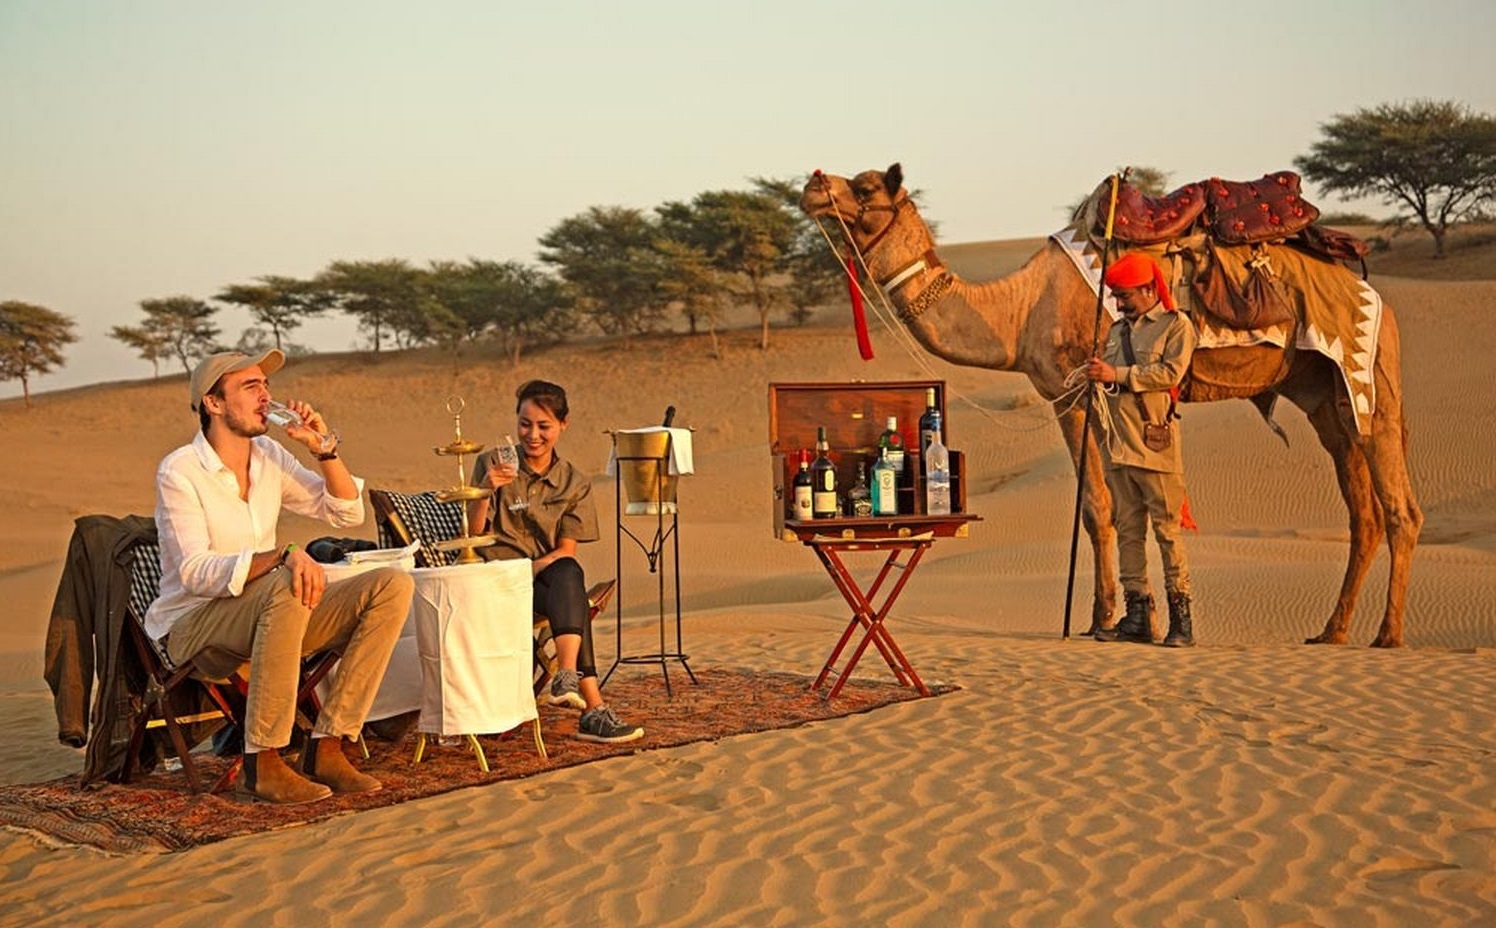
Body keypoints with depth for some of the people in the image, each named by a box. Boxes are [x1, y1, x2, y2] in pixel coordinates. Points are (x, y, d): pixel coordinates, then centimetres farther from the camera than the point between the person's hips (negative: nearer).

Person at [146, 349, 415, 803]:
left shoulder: (269, 456, 7)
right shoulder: (178, 471, -13)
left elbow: (347, 512, 10)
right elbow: (195, 573, -24)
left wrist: (324, 448, -5)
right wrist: (283, 556, -38)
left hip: (267, 616, 7)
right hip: (192, 626, -7)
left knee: (393, 586, -12)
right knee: (286, 588, -39)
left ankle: (325, 748, -16)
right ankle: (262, 763, -29)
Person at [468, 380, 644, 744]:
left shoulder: (575, 483, 10)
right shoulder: (492, 464, 3)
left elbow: (566, 550, 3)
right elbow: (472, 535, -4)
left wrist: (530, 568, -17)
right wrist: (486, 491, -22)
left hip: (546, 574, 3)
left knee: (568, 573, -36)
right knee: (571, 602, -33)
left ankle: (567, 677, -50)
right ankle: (592, 706, -42)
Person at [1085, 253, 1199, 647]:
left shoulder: (1176, 325, 2)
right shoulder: (1117, 329, 20)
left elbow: (1170, 372, -12)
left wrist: (1117, 374, -14)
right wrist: (1092, 375, 3)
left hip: (1154, 442, -6)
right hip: (1117, 442, 6)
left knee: (1167, 528, -6)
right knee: (1128, 529, 6)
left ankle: (1180, 616, -2)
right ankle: (1137, 613, 10)